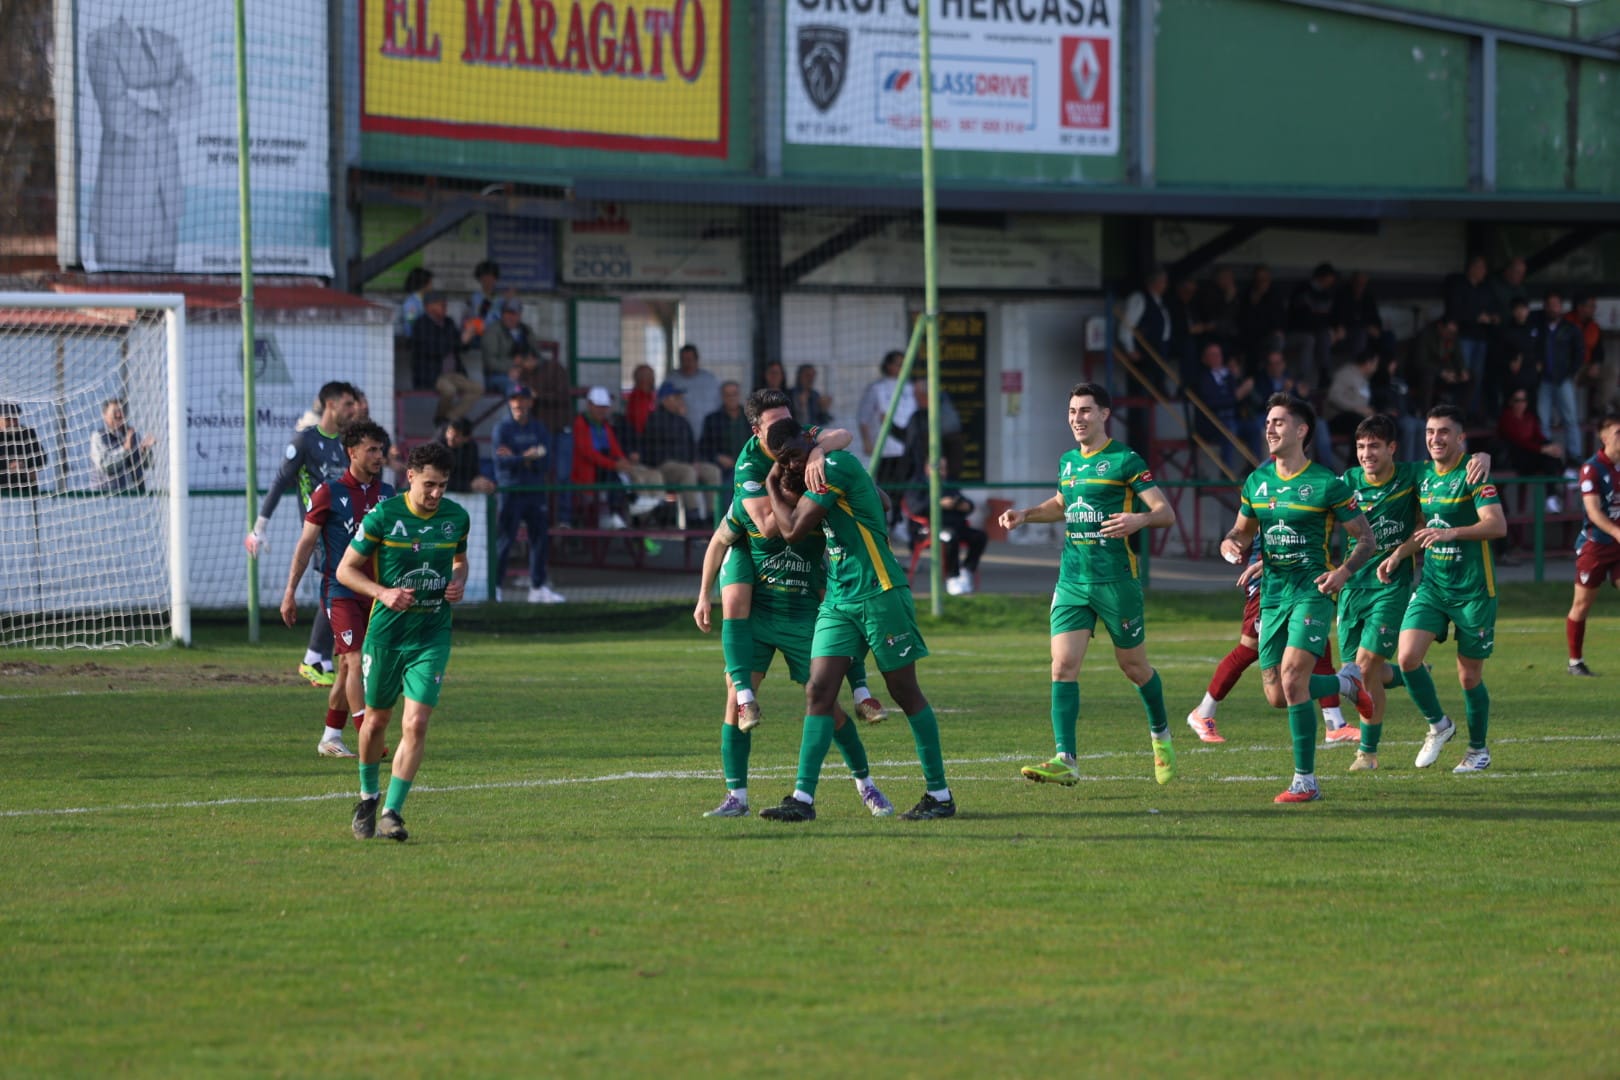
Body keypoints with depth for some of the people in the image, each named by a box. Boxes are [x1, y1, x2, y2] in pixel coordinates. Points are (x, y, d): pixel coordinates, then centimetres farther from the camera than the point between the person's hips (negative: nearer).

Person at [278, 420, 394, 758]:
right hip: (340, 591, -5)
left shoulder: (386, 494, 10)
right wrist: (290, 592, -3)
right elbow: (306, 544, -1)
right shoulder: (329, 493, -4)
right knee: (356, 660, -15)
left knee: (347, 667, 9)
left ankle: (330, 738, 18)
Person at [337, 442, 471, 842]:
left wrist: (459, 581, -3)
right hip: (385, 632, -1)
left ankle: (392, 812, -8)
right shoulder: (383, 516, -11)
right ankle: (368, 796, 37)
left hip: (432, 636, 1)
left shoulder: (456, 517, -1)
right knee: (376, 719, 13)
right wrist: (383, 593, -20)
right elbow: (345, 569, -5)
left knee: (416, 724, -13)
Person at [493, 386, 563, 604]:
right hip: (511, 493, -5)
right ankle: (494, 586, -1)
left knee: (540, 538, 5)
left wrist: (516, 457, -13)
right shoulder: (502, 429, -1)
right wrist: (528, 457, -21)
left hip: (535, 490, 5)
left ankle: (538, 588, 11)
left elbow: (545, 461, -2)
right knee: (506, 539, -6)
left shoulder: (539, 428, 10)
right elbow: (501, 462, -13)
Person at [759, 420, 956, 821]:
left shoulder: (835, 465, -14)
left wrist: (773, 487, 2)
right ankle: (803, 798, -6)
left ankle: (940, 795, 9)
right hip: (838, 601, 9)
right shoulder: (827, 469, 13)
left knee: (906, 693, 0)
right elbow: (882, 500, 28)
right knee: (818, 692, -3)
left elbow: (793, 530, -14)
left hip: (879, 594, -9)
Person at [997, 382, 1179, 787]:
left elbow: (1166, 513, -9)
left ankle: (1161, 734, 36)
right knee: (1063, 666, -10)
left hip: (1116, 581, -5)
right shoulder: (1068, 462, 13)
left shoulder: (1125, 461, -7)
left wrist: (1139, 519, -29)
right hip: (1072, 581, 5)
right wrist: (1025, 515, 17)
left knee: (1133, 665, 9)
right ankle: (1066, 760, -15)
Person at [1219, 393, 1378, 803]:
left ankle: (1305, 781, -11)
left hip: (1311, 592, -6)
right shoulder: (1256, 481, 8)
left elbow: (1367, 537, -3)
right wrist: (1231, 544, -4)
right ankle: (1346, 682, 35)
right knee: (1277, 697, 5)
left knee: (1292, 680, -21)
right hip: (1271, 596, 6)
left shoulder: (1326, 484, -8)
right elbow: (1243, 530, 21)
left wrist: (1344, 571, -21)